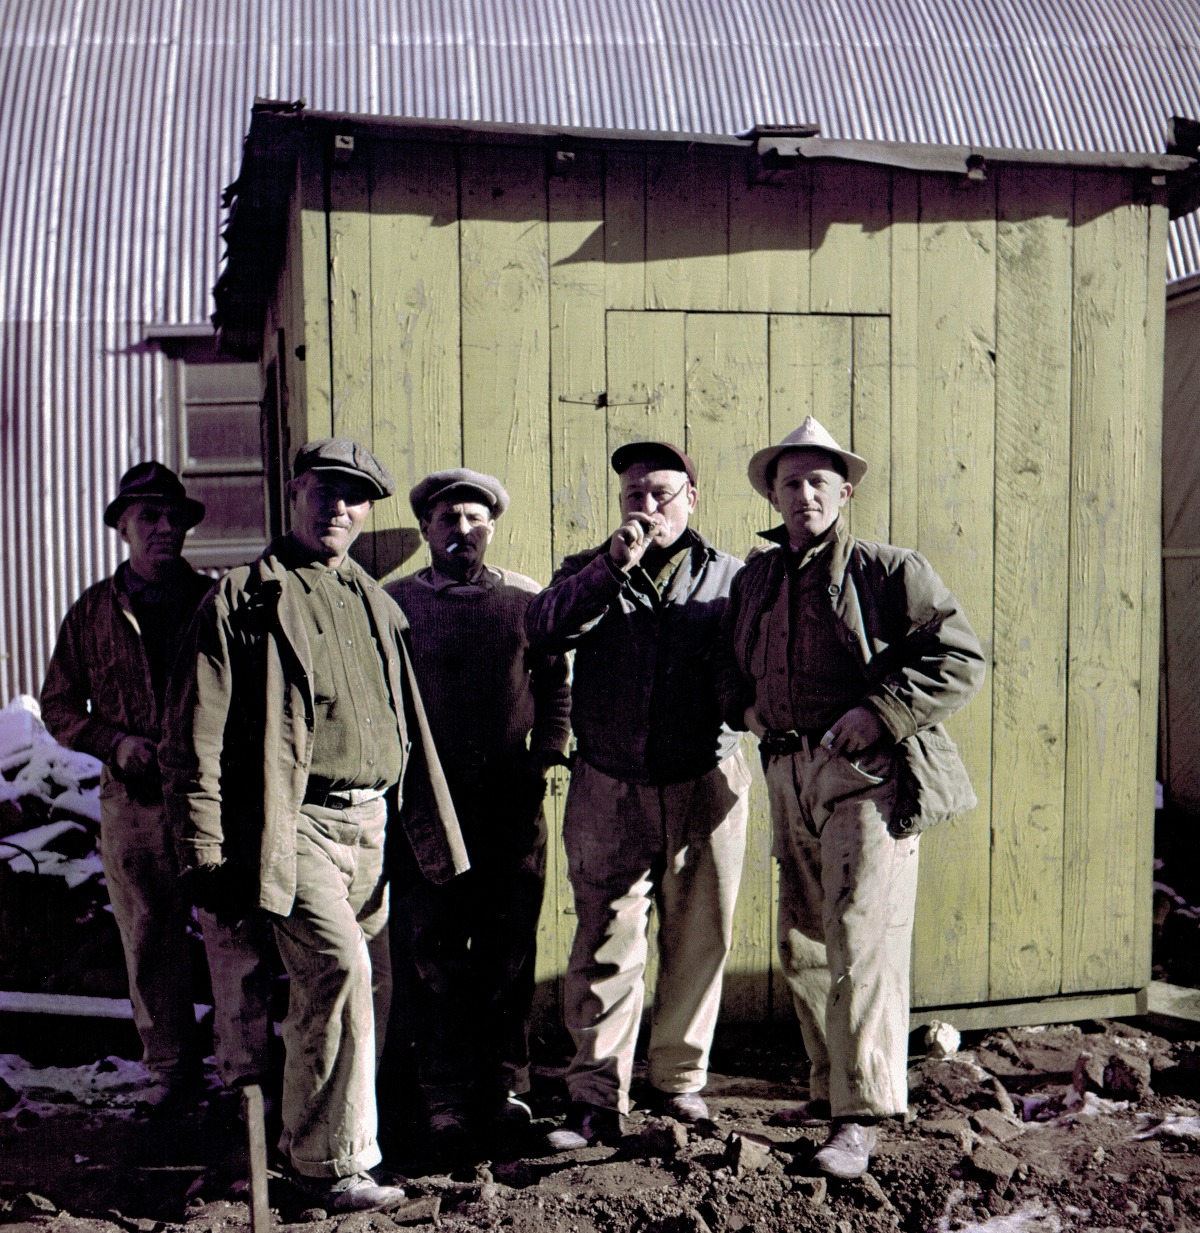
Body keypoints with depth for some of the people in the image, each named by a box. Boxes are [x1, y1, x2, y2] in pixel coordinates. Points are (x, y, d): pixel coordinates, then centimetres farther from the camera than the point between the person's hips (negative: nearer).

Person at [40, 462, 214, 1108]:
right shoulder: (93, 611, 8)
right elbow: (59, 703, 13)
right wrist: (113, 741, -4)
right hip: (133, 799, 2)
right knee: (149, 940, 9)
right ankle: (169, 1061, 26)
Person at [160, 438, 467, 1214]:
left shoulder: (376, 604, 17)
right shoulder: (243, 599, -2)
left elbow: (410, 725, 21)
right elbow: (196, 738, -6)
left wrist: (434, 837, 18)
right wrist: (207, 853, -12)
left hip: (368, 822, 7)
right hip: (294, 822, -7)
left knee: (369, 985, 11)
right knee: (339, 971, -17)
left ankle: (308, 1140, 31)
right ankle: (332, 1162, 0)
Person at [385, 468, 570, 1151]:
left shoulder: (526, 598, 7)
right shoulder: (394, 602, 6)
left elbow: (557, 687, 10)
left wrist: (542, 760, 1)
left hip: (512, 795, 1)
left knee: (509, 948, 6)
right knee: (436, 949, 3)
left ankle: (504, 1086, 18)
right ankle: (447, 1097, 13)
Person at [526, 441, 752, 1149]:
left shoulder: (731, 577, 8)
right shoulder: (592, 573, 9)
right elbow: (542, 630, -10)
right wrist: (612, 566, -15)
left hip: (705, 786, 1)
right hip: (610, 791, 0)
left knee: (699, 942, 9)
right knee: (605, 946, -1)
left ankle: (681, 1078, 26)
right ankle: (598, 1099, 8)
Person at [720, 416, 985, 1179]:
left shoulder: (889, 571, -3)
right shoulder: (755, 580, 15)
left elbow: (962, 659, -6)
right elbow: (732, 667, 27)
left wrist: (878, 713, -16)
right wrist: (745, 708, 5)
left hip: (869, 775, -6)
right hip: (791, 778, 6)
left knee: (861, 943, -11)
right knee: (802, 947, 13)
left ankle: (859, 1118, -3)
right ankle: (831, 1086, 29)